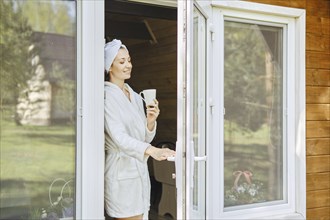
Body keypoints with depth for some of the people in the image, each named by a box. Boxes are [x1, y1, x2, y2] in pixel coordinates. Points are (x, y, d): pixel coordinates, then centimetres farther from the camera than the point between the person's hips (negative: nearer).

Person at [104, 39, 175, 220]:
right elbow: (118, 137, -24)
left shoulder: (135, 97, 13)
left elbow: (144, 139, 12)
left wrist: (151, 121, -8)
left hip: (140, 172, 7)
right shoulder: (108, 96, -11)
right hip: (121, 174, -7)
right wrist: (151, 150, -37)